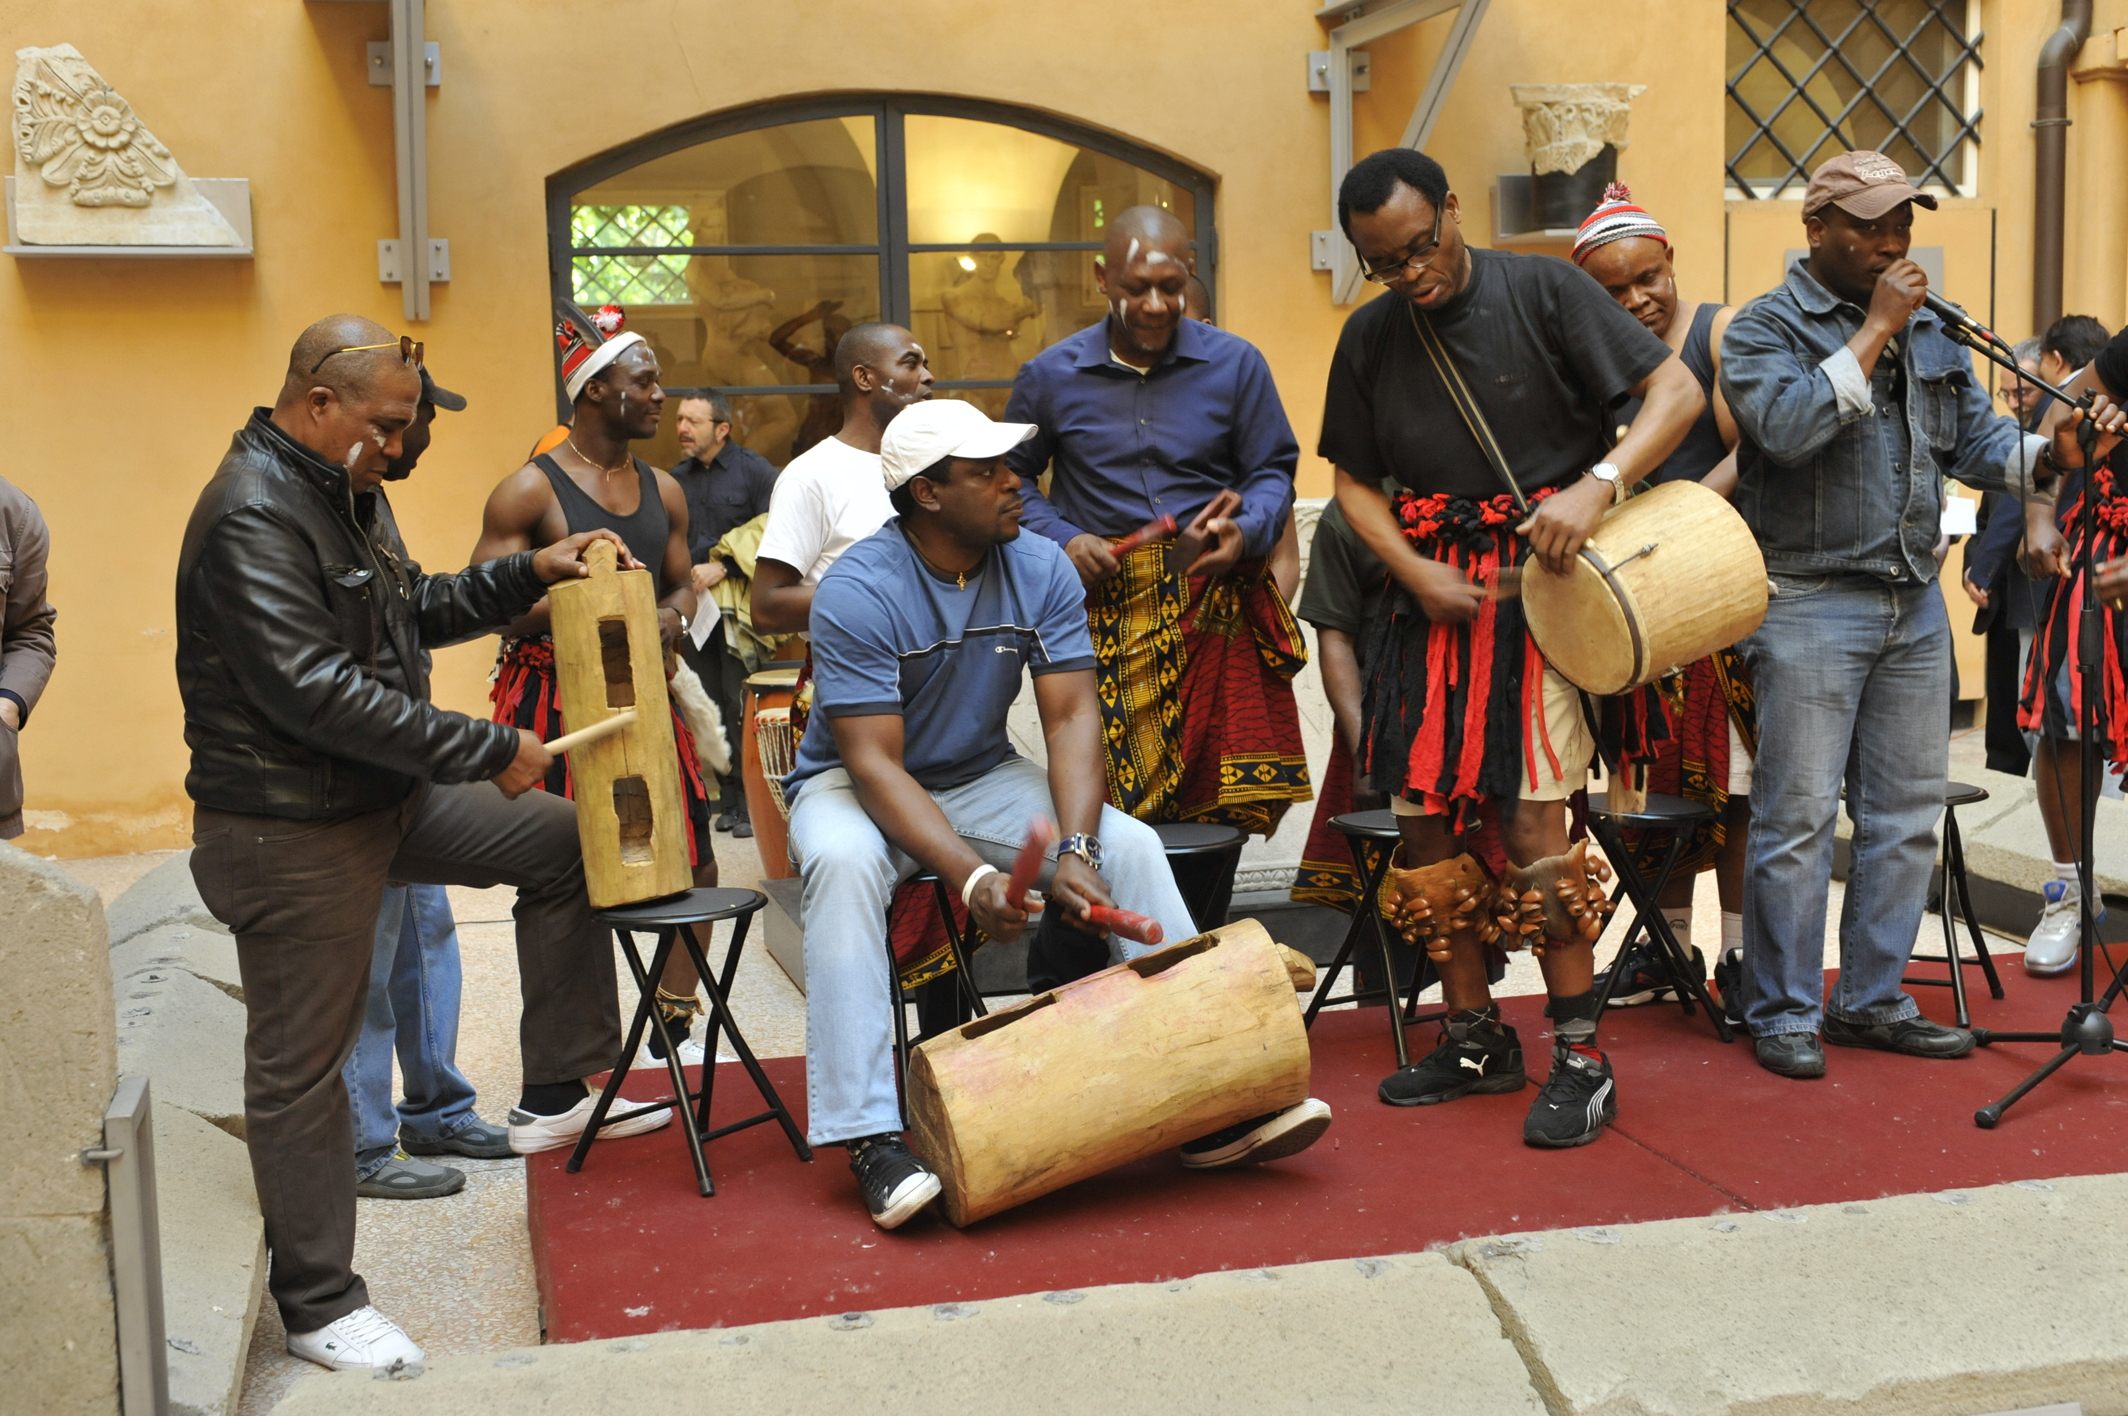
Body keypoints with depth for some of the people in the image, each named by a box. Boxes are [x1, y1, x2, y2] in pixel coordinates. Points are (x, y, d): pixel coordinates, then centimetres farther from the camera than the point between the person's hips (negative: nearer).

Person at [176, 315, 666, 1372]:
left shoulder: (335, 494, 11)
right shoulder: (253, 515, -22)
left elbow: (412, 611, 22)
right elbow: (315, 691, -29)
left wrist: (530, 573, 7)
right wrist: (490, 749, -24)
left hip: (382, 801, 10)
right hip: (292, 835, -10)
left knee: (565, 843, 13)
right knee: (303, 1067, 2)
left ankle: (554, 1096, 19)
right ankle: (317, 1304, 17)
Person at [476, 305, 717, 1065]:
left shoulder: (663, 490, 12)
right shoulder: (530, 490, -7)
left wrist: (671, 618, -2)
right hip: (556, 696, -6)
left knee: (694, 862, 4)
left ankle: (677, 1023, 22)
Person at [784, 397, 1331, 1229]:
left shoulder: (1041, 572, -7)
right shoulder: (857, 593, -22)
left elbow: (1071, 716, -12)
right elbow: (873, 760, -27)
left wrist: (1075, 850, -30)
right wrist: (971, 877, -40)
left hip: (982, 777, 4)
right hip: (853, 785, -4)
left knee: (1132, 846, -17)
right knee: (844, 864, -38)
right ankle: (869, 1138, -35)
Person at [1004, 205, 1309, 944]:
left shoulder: (1235, 364, 4)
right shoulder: (1051, 376, 4)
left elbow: (1273, 469, 9)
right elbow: (1011, 478, 15)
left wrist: (1246, 532, -13)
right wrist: (1062, 539, -4)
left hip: (1214, 608, 1)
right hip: (1104, 613, -1)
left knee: (1221, 796, 2)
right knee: (1101, 809, -5)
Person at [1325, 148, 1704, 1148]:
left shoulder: (1544, 291, -6)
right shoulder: (1369, 338, 7)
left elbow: (1678, 392, -10)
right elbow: (1354, 481, 14)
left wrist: (1596, 484, -26)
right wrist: (1411, 569, -4)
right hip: (1435, 593, 5)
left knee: (1530, 817, -12)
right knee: (1423, 817, 5)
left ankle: (1581, 1057, 0)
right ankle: (1475, 1037, 21)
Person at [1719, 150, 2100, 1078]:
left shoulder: (1930, 331, 16)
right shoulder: (1765, 329, -4)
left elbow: (1975, 439, 14)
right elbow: (1789, 427, -22)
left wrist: (2047, 453, -5)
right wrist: (1874, 332, -17)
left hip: (1915, 605, 7)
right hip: (1810, 607, -6)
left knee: (1908, 817, 9)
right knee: (1798, 817, -3)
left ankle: (1871, 1000, 21)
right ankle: (1784, 1013, 8)